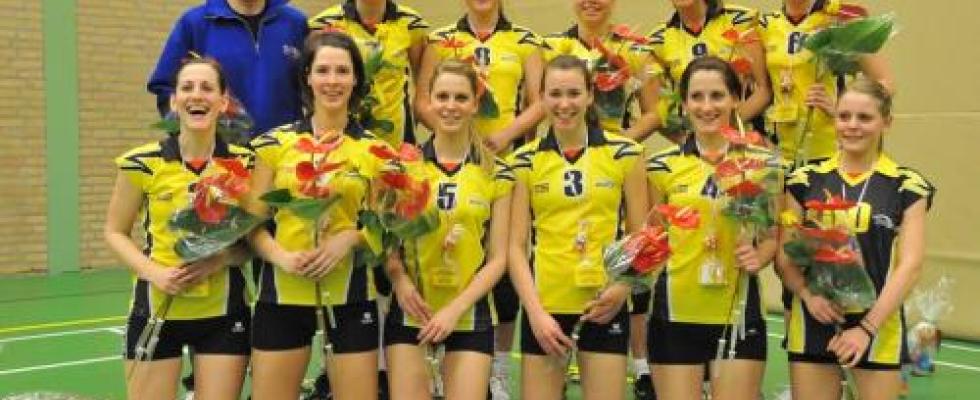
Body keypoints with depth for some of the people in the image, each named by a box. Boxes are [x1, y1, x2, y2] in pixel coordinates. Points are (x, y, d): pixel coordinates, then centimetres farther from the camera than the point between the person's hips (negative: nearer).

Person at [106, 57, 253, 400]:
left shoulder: (245, 162, -2)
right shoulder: (143, 163, -5)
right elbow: (115, 232, 4)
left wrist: (222, 259, -14)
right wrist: (153, 272, -13)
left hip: (223, 311, 1)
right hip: (157, 308, -1)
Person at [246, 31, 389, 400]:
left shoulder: (374, 149, 3)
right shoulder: (274, 143, 3)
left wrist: (349, 238, -13)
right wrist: (281, 257, -14)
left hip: (349, 294, 0)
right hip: (283, 293, 0)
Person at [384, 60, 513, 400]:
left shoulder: (497, 174, 0)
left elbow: (497, 259, 0)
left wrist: (455, 308, -11)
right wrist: (400, 279, -12)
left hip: (471, 315, 0)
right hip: (409, 311, 0)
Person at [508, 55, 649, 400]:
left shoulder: (624, 153, 0)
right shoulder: (526, 160, 2)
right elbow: (516, 246, 1)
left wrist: (623, 286, -12)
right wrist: (535, 311, -9)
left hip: (604, 307, 0)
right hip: (544, 307, 1)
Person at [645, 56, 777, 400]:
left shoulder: (762, 162, 1)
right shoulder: (662, 165, 1)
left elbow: (773, 235, 9)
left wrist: (758, 256, -12)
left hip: (739, 313, 0)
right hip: (675, 312, 0)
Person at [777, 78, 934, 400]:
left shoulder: (907, 186, -1)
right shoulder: (806, 180, 4)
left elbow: (910, 264, -6)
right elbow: (784, 256, 5)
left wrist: (867, 327, -14)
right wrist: (807, 294, -14)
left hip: (879, 329, -1)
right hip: (812, 326, 2)